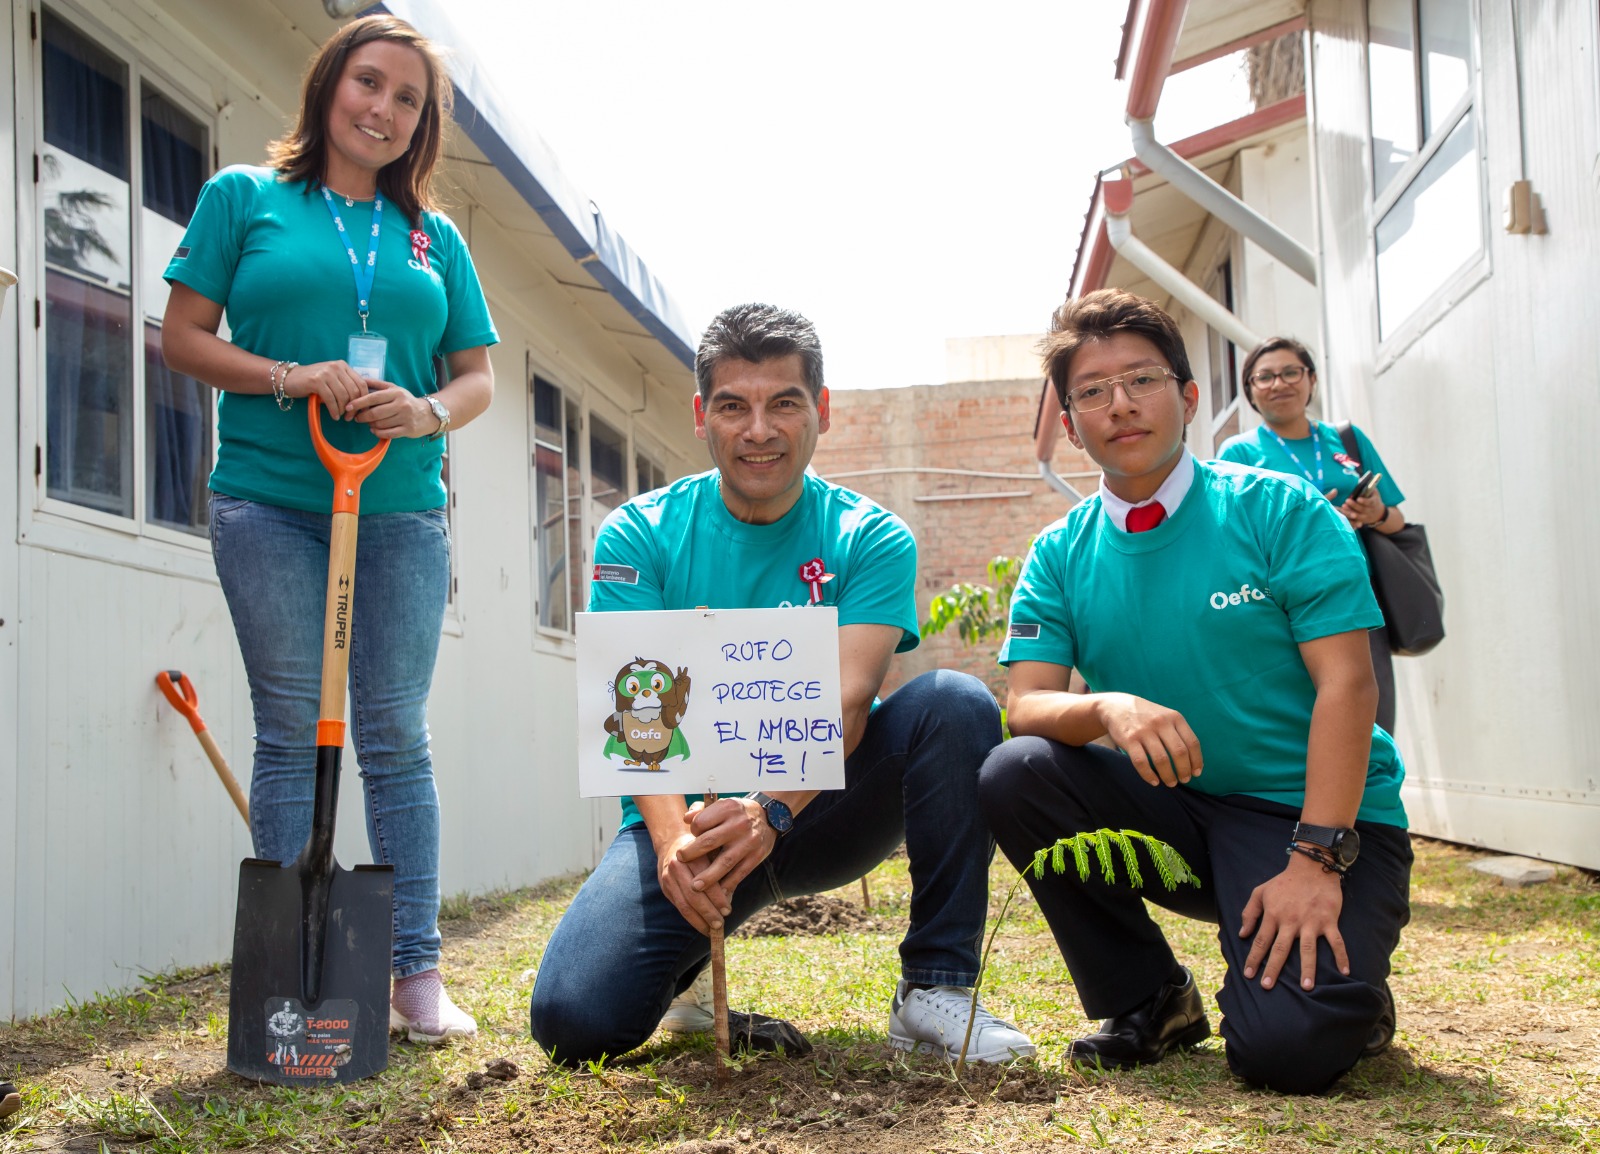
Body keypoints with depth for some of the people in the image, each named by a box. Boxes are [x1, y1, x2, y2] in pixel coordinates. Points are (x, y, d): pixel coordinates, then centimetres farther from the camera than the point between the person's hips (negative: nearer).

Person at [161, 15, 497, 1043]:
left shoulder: (436, 237, 15)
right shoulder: (245, 197, 8)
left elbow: (478, 375, 14)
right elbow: (185, 337, 4)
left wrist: (428, 412, -8)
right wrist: (290, 379, -12)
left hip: (402, 510, 2)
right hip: (269, 503, -2)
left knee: (398, 736, 2)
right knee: (291, 733, 0)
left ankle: (418, 970, 7)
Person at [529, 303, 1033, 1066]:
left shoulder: (870, 539, -3)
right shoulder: (639, 536, -1)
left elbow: (845, 697, -18)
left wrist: (771, 811, -38)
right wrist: (672, 836, -34)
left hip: (819, 810, 0)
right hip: (685, 817, 0)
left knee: (953, 703, -26)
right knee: (574, 1020, -23)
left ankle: (935, 987, -17)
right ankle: (693, 957, 13)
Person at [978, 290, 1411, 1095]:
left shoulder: (1279, 510, -7)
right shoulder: (1061, 556, 3)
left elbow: (1346, 683, -14)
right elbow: (1027, 705, -7)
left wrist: (1316, 860, -23)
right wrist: (1108, 708, -31)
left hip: (1319, 814, -4)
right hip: (1174, 814, 4)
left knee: (1286, 1049, -27)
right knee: (1013, 774, -22)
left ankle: (1346, 991, 12)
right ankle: (1149, 1001, -1)